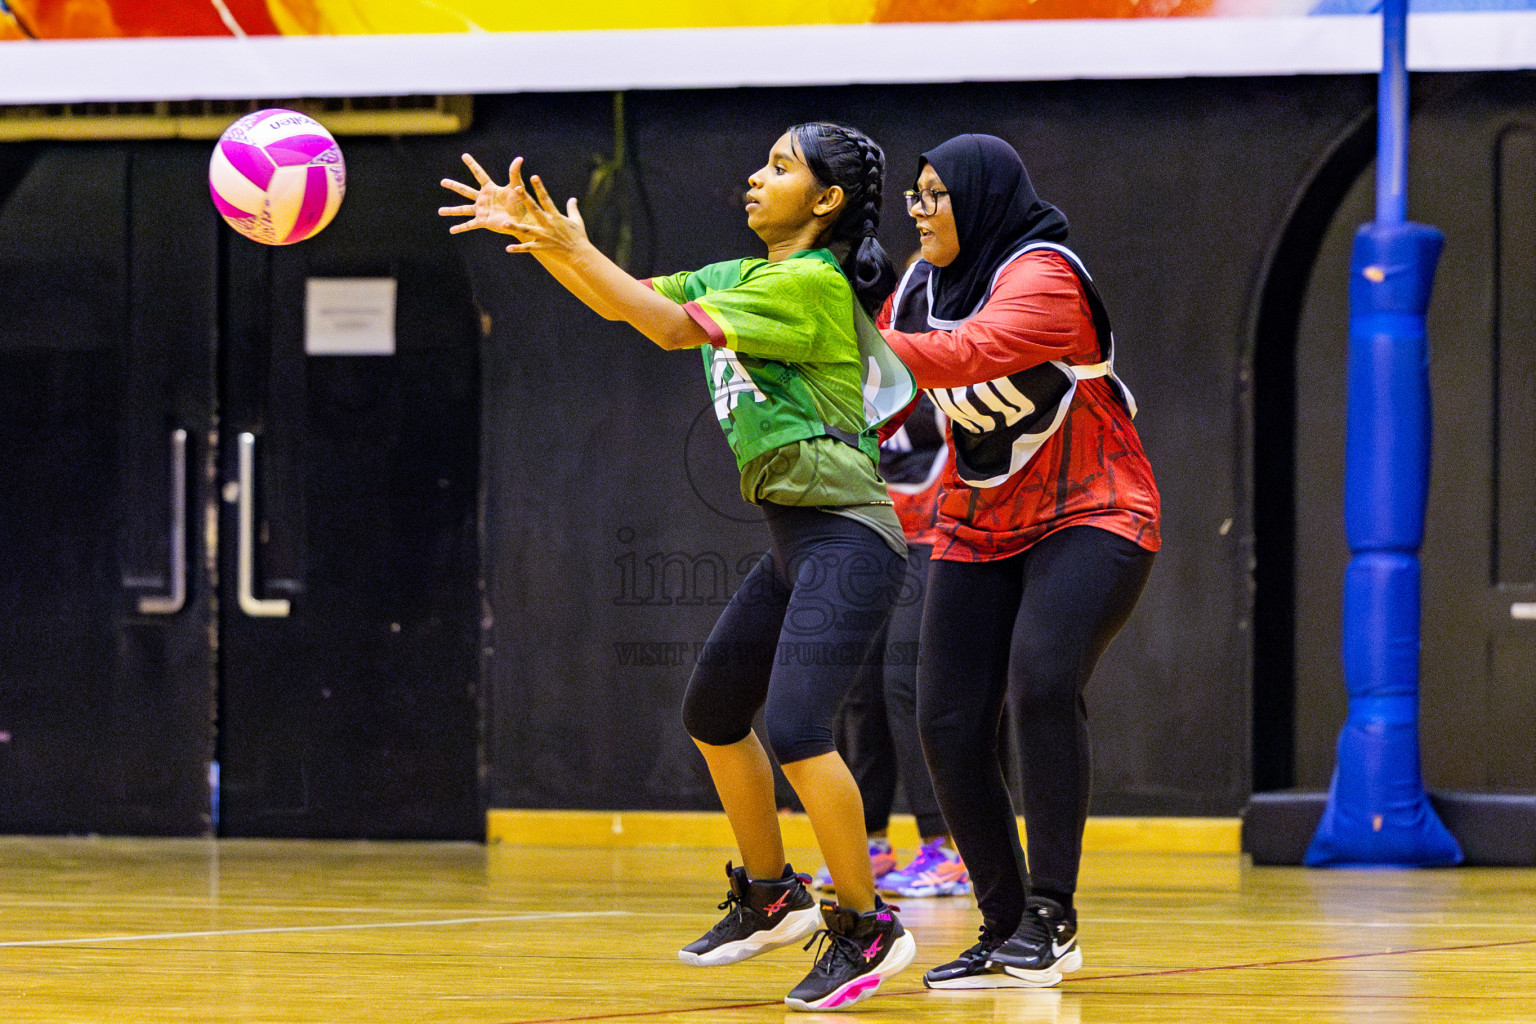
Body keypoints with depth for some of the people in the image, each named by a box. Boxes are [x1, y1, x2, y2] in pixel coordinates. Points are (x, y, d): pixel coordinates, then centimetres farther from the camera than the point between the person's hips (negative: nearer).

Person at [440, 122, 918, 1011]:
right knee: (713, 715, 19)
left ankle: (866, 928, -12)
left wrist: (577, 249, -14)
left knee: (796, 729, -21)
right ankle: (771, 898, 33)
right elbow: (624, 303, 16)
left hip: (844, 537, -10)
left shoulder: (813, 282, -13)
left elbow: (675, 329, -18)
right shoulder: (741, 278, 15)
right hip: (793, 537, 10)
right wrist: (533, 235, 5)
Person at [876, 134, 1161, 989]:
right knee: (950, 725, -4)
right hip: (981, 530, 7)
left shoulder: (1043, 277, -19)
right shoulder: (924, 285, 6)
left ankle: (1052, 914, -22)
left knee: (1041, 679, -29)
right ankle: (1005, 933, 6)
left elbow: (969, 356, -36)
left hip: (1090, 515, -7)